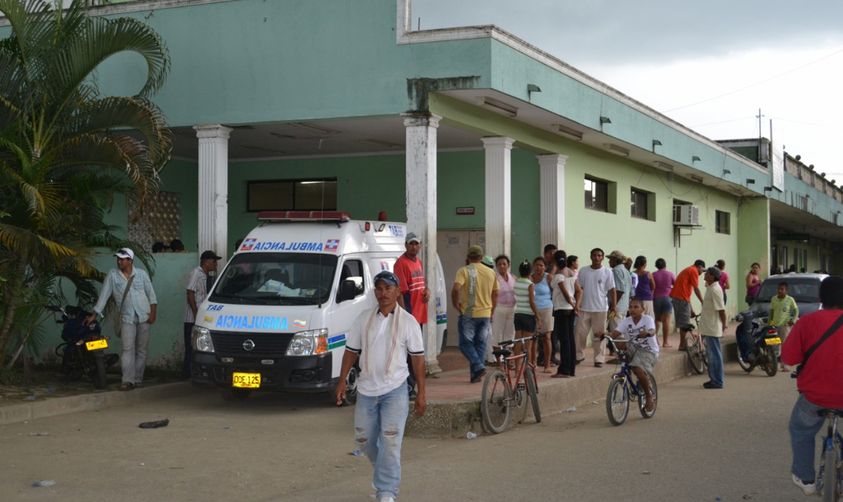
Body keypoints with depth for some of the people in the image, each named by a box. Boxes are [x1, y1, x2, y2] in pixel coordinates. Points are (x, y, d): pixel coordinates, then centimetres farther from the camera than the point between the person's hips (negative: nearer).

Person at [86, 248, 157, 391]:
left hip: (143, 317, 1)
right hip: (126, 318, -1)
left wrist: (153, 312, -3)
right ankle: (128, 380, -15)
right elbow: (104, 295, 2)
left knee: (141, 350, 5)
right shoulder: (112, 275, 2)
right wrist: (94, 314, -2)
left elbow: (151, 294, 6)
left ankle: (138, 379, 12)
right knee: (128, 349, -13)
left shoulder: (141, 274, 3)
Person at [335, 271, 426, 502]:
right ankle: (386, 471, 38)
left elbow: (418, 358, 0)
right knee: (364, 440, 11)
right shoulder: (363, 319, 5)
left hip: (395, 390, -3)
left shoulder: (408, 322, -2)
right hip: (366, 390, 4)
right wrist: (342, 381, 2)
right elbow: (351, 351, 10)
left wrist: (421, 393, -3)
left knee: (390, 442, -9)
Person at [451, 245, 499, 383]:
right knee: (481, 344, 11)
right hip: (485, 314, 4)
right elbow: (495, 294, 13)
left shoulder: (464, 271, -8)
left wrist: (456, 305, -8)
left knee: (466, 343, 4)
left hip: (468, 313, -4)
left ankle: (478, 366, -15)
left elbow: (456, 289, -22)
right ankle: (475, 374, 11)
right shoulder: (490, 272, 8)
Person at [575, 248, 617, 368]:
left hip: (600, 308, -2)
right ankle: (578, 355, 16)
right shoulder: (583, 271, 6)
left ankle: (599, 359, 8)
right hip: (584, 308, 2)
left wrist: (614, 306, -9)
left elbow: (612, 290, 0)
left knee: (599, 335, 1)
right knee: (580, 333, 3)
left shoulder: (607, 272, 1)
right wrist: (577, 304, -1)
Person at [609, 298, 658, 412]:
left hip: (648, 351, -5)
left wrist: (647, 333, -53)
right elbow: (615, 332, -13)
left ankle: (649, 397, -4)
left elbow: (652, 331, -29)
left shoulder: (648, 319, -9)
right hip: (633, 350, 5)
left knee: (638, 369, -29)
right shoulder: (626, 321, 1)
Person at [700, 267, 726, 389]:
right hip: (708, 328, 10)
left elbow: (721, 310, -20)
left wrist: (723, 325, -16)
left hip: (713, 328, -10)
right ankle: (713, 379, 24)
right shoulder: (710, 288, 12)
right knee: (710, 354, 16)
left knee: (715, 355, -5)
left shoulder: (715, 290, -19)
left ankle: (717, 382, -1)